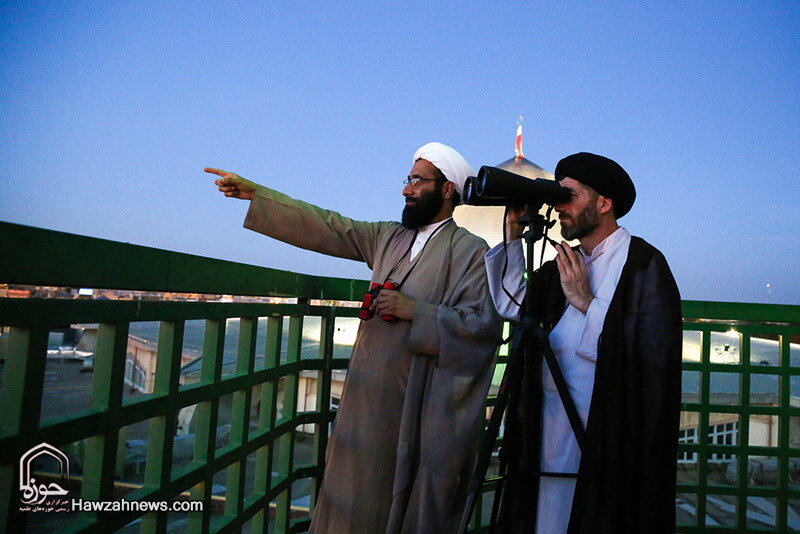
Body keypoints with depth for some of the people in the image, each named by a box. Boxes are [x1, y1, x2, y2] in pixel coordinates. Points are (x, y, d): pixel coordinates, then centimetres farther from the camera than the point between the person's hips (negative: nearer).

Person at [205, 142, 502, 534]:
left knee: (409, 501, 8)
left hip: (417, 407, -5)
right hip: (369, 397, 6)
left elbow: (484, 324, -15)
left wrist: (416, 311, -19)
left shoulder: (470, 251, -7)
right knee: (357, 499, 15)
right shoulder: (388, 237, 10)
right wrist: (254, 192, 12)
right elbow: (325, 227, 11)